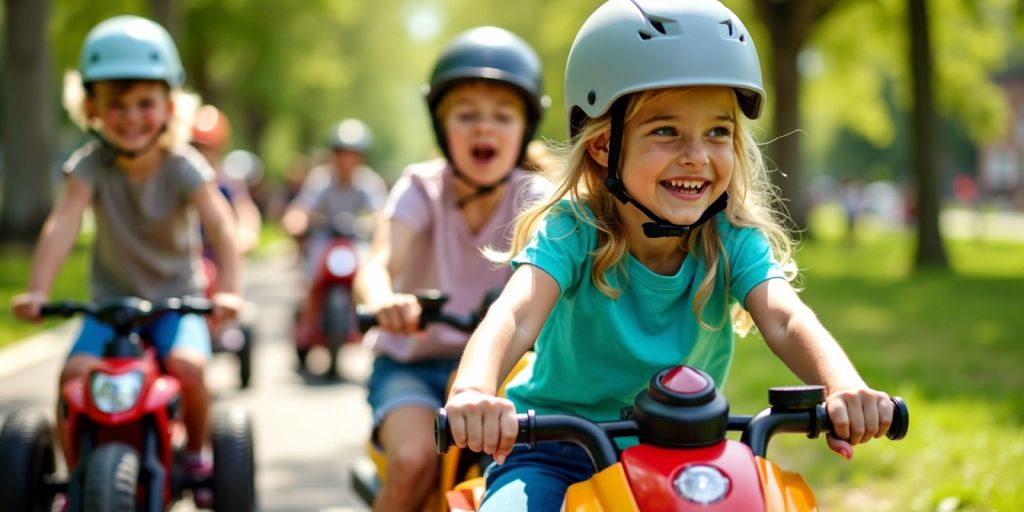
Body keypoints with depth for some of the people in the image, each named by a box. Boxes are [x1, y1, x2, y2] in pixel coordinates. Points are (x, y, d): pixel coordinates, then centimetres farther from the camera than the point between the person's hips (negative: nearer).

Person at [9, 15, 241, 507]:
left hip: (177, 299, -1)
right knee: (75, 373, -22)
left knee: (186, 365, -28)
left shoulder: (183, 167, -16)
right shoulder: (91, 164, -13)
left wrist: (228, 291, -42)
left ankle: (196, 454, 2)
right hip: (111, 299, 1)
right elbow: (62, 224, -25)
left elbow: (222, 227, -26)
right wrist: (36, 290, -39)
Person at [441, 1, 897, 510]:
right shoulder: (573, 232, -17)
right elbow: (515, 315, -34)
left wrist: (846, 389, -48)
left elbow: (785, 321, -25)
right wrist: (472, 390, -57)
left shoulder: (733, 241, -9)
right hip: (556, 452, -3)